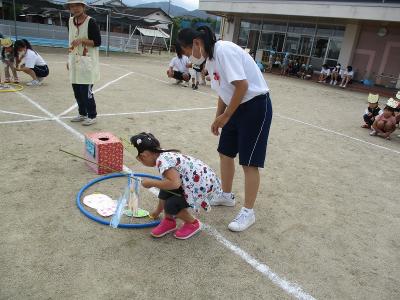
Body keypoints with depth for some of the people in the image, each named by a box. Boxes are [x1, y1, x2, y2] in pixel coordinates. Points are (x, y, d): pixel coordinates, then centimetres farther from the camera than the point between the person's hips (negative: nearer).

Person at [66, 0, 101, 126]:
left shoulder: (91, 22, -11)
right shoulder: (70, 21, 11)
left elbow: (98, 42, -13)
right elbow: (71, 42, 19)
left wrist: (82, 40, -23)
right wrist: (69, 60, 17)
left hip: (87, 63, -7)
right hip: (75, 62, 7)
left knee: (86, 91, -6)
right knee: (77, 91, 12)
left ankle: (92, 116, 8)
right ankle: (82, 114, 26)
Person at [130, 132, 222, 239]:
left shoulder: (162, 160, -20)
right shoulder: (167, 155, 10)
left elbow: (175, 184, -35)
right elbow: (168, 183, 21)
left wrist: (151, 183, -18)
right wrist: (158, 210, 32)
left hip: (204, 186, -10)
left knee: (171, 206, -12)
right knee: (165, 187, 4)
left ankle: (193, 224, 14)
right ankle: (169, 221, 22)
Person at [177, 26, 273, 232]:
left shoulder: (224, 50, -19)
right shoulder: (210, 59, 9)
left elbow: (242, 85, -25)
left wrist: (225, 116, -17)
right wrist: (218, 118, 11)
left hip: (255, 106, -9)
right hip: (237, 106, 10)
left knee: (249, 162, -4)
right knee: (225, 153, 16)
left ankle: (248, 213, 10)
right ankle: (226, 196, 35)